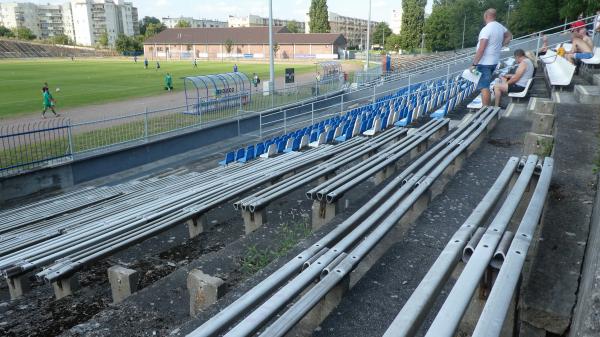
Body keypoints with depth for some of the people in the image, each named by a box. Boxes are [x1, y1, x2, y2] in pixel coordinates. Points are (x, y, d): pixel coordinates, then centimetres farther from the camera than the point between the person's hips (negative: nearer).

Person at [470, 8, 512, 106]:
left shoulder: (486, 29, -19)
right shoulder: (500, 27, 7)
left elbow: (481, 49, -23)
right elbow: (509, 36, 27)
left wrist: (474, 64, -19)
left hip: (485, 63, -9)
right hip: (494, 62, 9)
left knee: (484, 87, -7)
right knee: (486, 85, 23)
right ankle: (486, 106, 30)